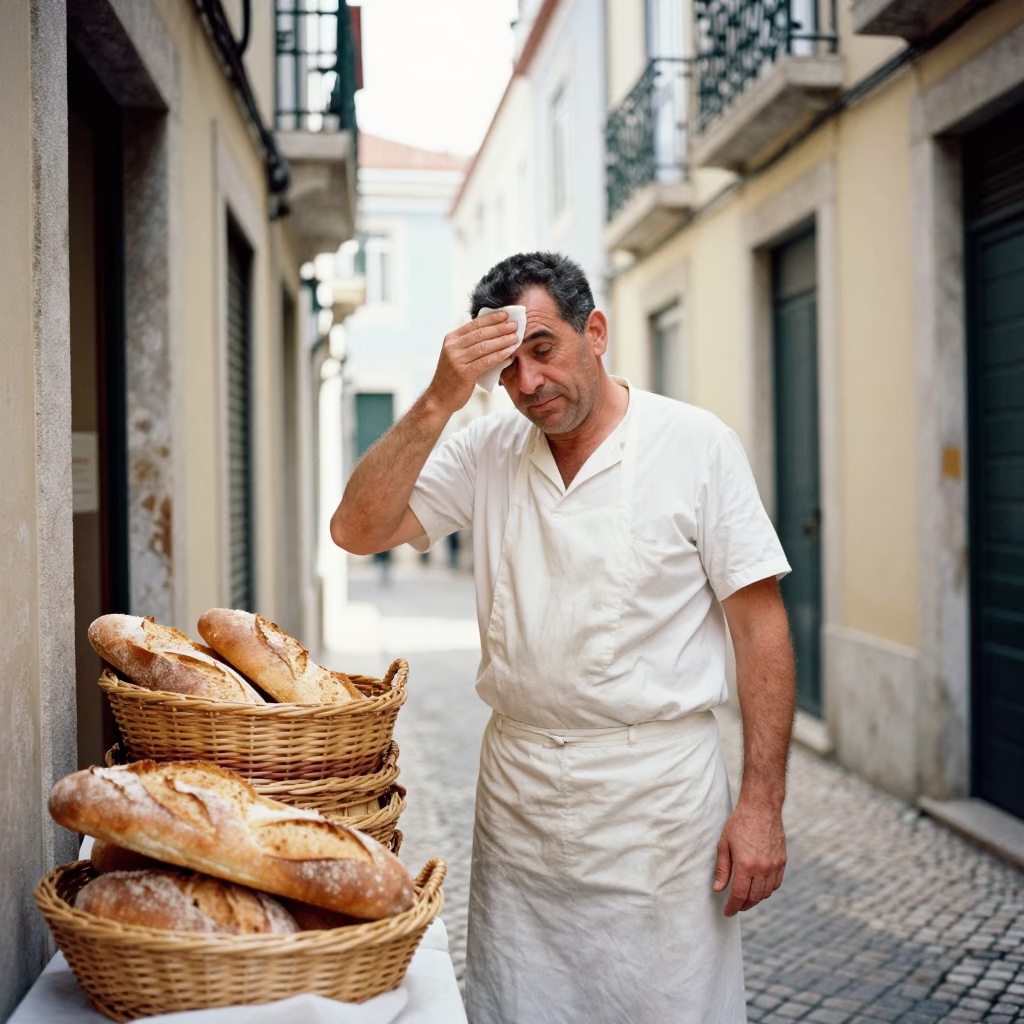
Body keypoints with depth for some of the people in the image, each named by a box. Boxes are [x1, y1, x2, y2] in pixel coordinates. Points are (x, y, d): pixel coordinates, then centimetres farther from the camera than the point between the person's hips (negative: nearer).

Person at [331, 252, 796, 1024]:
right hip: (516, 788, 4)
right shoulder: (487, 452, 4)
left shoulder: (696, 446, -6)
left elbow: (760, 625, -7)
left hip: (657, 788, -3)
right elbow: (357, 529, -5)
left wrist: (762, 802, -11)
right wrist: (439, 401, -14)